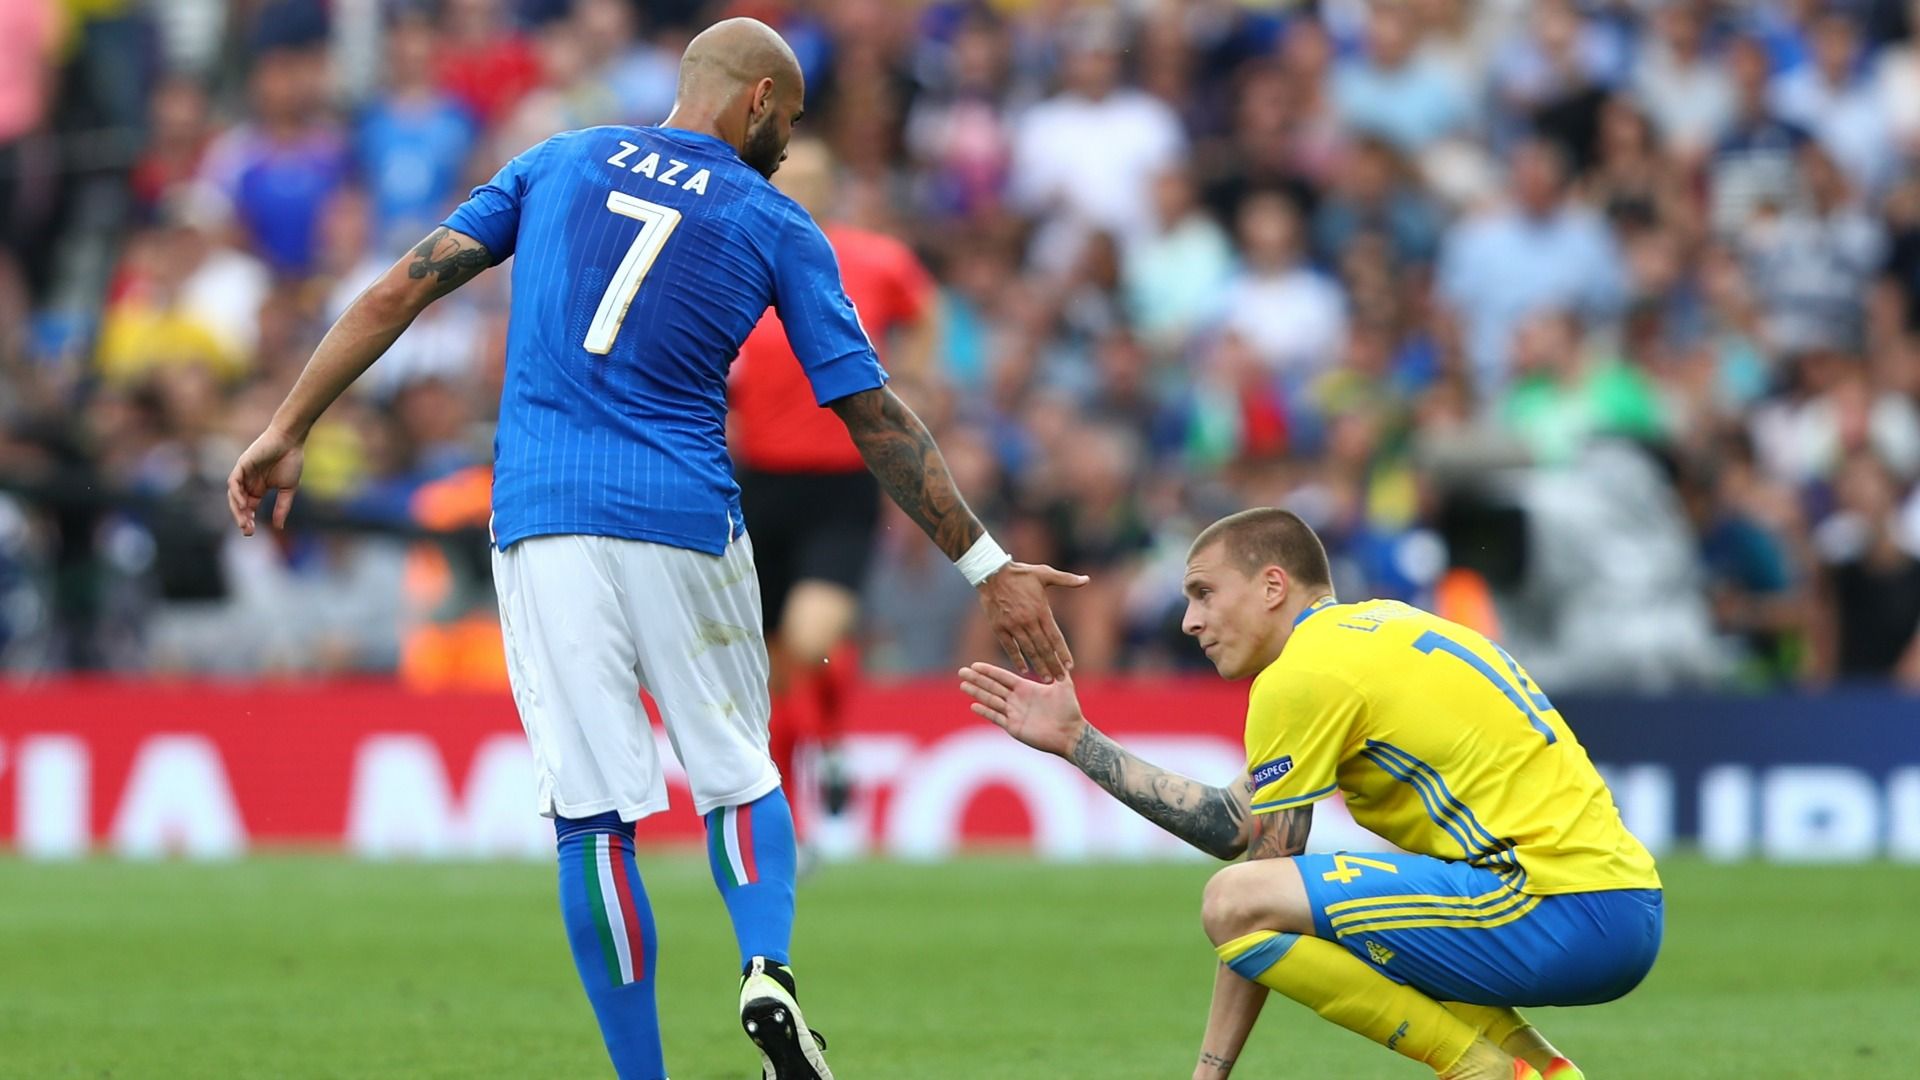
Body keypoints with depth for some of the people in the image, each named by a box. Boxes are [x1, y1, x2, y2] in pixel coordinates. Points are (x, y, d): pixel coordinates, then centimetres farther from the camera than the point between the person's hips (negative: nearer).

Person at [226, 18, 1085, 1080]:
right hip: (684, 522, -1)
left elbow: (402, 290, 5)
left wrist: (289, 429, 7)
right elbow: (875, 418, 4)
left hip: (542, 523, 1)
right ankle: (767, 964, -13)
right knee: (738, 775, 15)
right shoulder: (776, 226, 6)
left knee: (593, 818, 1)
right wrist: (985, 565, 8)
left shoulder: (560, 162, 12)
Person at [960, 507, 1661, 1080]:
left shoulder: (1302, 675, -6)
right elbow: (1231, 826, 22)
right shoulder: (1371, 627, 22)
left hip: (1561, 911, -10)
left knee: (1236, 902, -18)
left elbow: (1255, 894, -4)